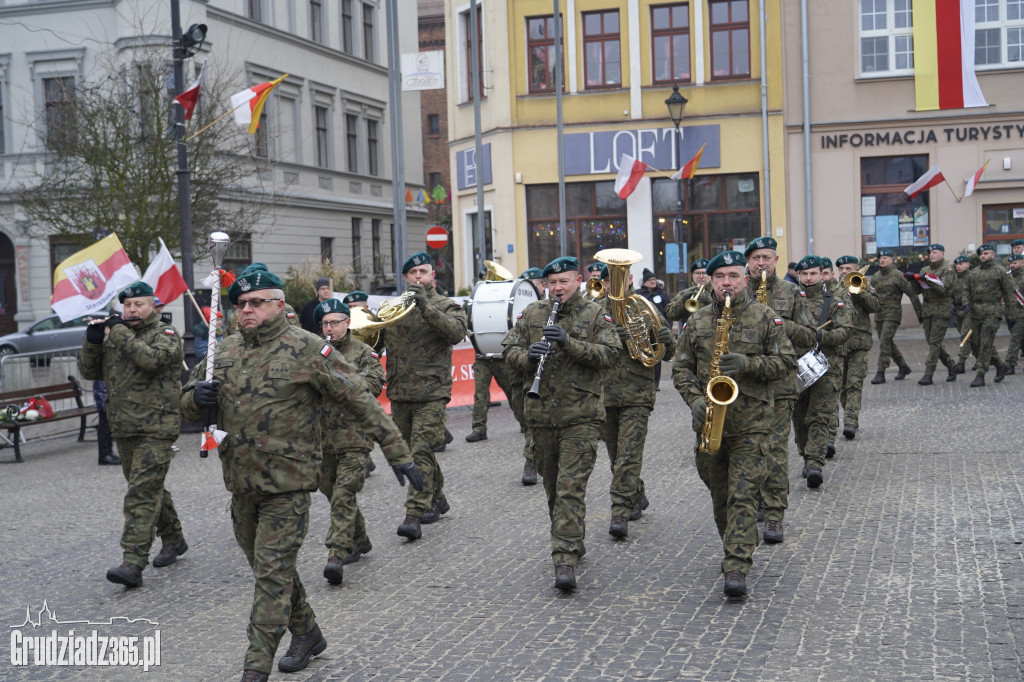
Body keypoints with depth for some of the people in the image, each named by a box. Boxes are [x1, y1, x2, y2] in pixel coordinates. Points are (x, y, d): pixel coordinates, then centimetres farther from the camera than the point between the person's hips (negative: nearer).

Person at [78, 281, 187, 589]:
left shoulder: (165, 334, -3)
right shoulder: (114, 335, 15)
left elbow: (153, 359, -24)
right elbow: (89, 371, 11)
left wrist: (120, 333, -19)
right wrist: (92, 341, -6)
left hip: (156, 428, -7)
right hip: (124, 428, 7)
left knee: (142, 493, -13)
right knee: (151, 488, 17)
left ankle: (133, 563, -18)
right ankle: (174, 539, 35)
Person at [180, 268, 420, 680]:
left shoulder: (306, 349, -8)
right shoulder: (224, 351, 9)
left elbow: (360, 402, -7)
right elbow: (186, 405, 17)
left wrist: (397, 453, -10)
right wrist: (196, 398, -9)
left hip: (287, 484, -6)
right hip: (241, 484, 6)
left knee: (272, 573, -6)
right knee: (266, 567, 18)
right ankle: (306, 634, 37)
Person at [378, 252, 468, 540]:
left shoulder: (446, 306, 2)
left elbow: (457, 332, -19)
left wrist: (426, 306, -26)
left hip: (431, 393, -5)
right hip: (399, 394, 5)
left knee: (421, 451, -14)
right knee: (412, 451, 15)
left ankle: (414, 516, -16)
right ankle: (437, 498, 34)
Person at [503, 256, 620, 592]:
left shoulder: (595, 315, 0)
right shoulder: (531, 314, 10)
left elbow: (608, 355, -10)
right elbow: (509, 350, 8)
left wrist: (569, 343, -22)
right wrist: (528, 355, -14)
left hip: (581, 416, -4)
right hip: (541, 414, 4)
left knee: (571, 487, -12)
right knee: (553, 485, 15)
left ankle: (565, 560, -16)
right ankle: (572, 542, 33)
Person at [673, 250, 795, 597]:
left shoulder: (765, 318, 1)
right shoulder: (696, 322, 8)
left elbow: (786, 362, 0)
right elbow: (681, 368, 10)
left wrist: (748, 364, -16)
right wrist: (695, 400, -8)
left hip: (752, 424, -4)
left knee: (742, 495, -11)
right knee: (720, 496, 14)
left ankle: (736, 568, -13)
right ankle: (734, 549, 35)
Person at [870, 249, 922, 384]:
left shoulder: (898, 276, -7)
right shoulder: (875, 277, 11)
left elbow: (911, 294, -5)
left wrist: (920, 313, -3)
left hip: (892, 313, -7)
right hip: (879, 314, 7)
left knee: (884, 341, -15)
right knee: (888, 343, 12)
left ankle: (880, 374, -14)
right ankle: (903, 367, 29)